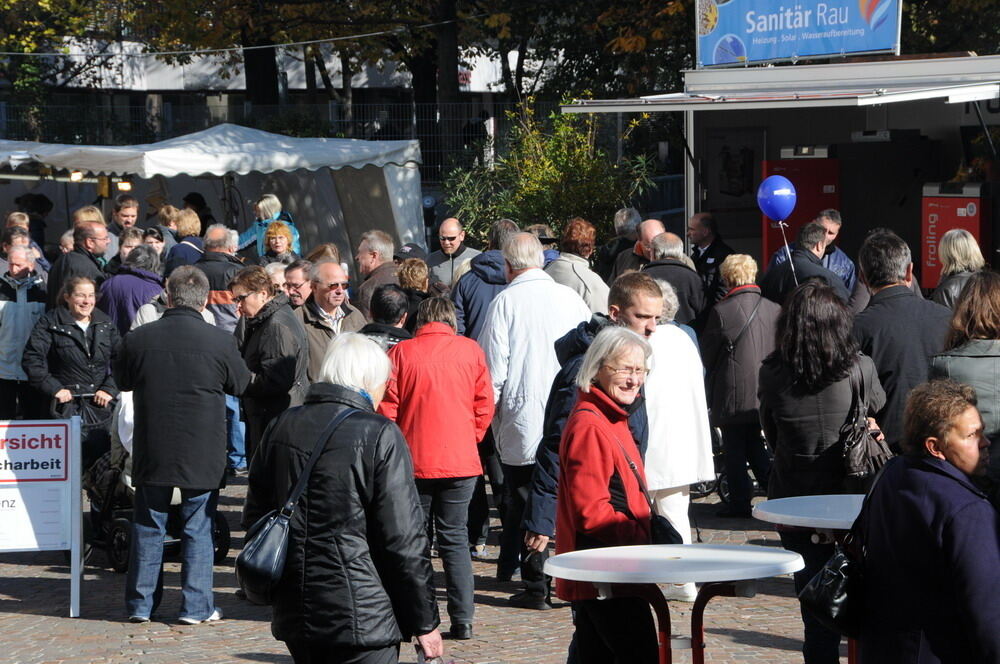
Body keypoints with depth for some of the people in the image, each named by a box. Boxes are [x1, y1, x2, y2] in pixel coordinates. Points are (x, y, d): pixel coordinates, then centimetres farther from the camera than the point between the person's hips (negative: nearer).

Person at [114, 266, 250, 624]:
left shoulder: (138, 339, -8)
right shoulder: (221, 342, -13)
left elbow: (123, 379, 9)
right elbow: (242, 385, 4)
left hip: (152, 453, 2)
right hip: (203, 456, -2)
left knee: (148, 529, 12)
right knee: (199, 530, 8)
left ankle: (141, 604, 18)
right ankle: (196, 606, 9)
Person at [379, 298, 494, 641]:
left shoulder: (401, 352, -4)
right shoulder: (470, 350, 0)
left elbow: (386, 408, -2)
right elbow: (485, 405, 3)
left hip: (414, 461, -1)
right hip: (461, 461, 1)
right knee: (455, 540, 7)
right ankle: (463, 620, 1)